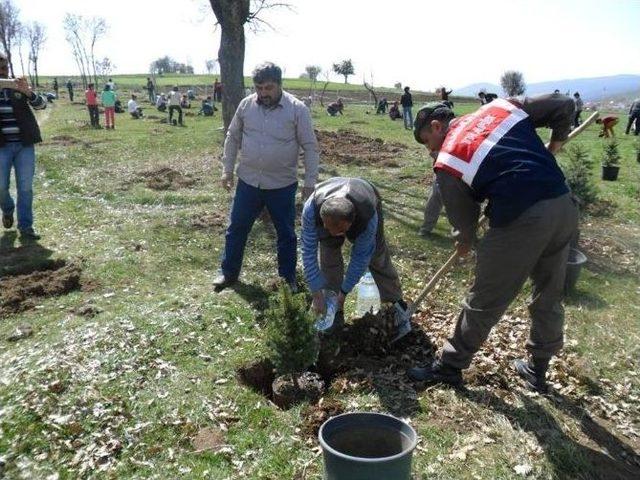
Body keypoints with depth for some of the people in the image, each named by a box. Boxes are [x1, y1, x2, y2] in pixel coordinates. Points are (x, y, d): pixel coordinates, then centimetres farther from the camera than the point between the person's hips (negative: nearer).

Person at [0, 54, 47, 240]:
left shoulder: (19, 86, 7)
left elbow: (41, 105, -4)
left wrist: (27, 92, -24)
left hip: (24, 145, 0)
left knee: (25, 187, 0)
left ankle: (25, 226, 8)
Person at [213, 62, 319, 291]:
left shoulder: (297, 109, -10)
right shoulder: (246, 105, -1)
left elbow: (310, 147, -6)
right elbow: (232, 138, 10)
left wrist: (310, 181, -8)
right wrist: (227, 170, 8)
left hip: (282, 185, -2)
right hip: (248, 182, 3)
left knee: (286, 234, 10)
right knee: (236, 229, 11)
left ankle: (288, 278, 27)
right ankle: (229, 272, 30)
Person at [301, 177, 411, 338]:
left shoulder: (369, 216, -45)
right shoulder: (311, 209, -44)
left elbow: (361, 256, -30)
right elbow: (309, 252, -34)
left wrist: (344, 291, -23)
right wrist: (317, 293, -30)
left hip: (366, 204, -1)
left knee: (378, 258, -3)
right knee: (329, 258, -8)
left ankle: (399, 306, 11)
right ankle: (336, 312, 7)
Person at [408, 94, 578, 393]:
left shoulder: (446, 161, 0)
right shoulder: (502, 106, 14)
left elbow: (462, 216, 7)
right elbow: (565, 106, 16)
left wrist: (465, 242, 28)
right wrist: (555, 144, 31)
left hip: (520, 221, -6)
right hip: (565, 207, 6)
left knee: (484, 302, 10)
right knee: (549, 296, 23)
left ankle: (449, 366, 29)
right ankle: (537, 370, 40)